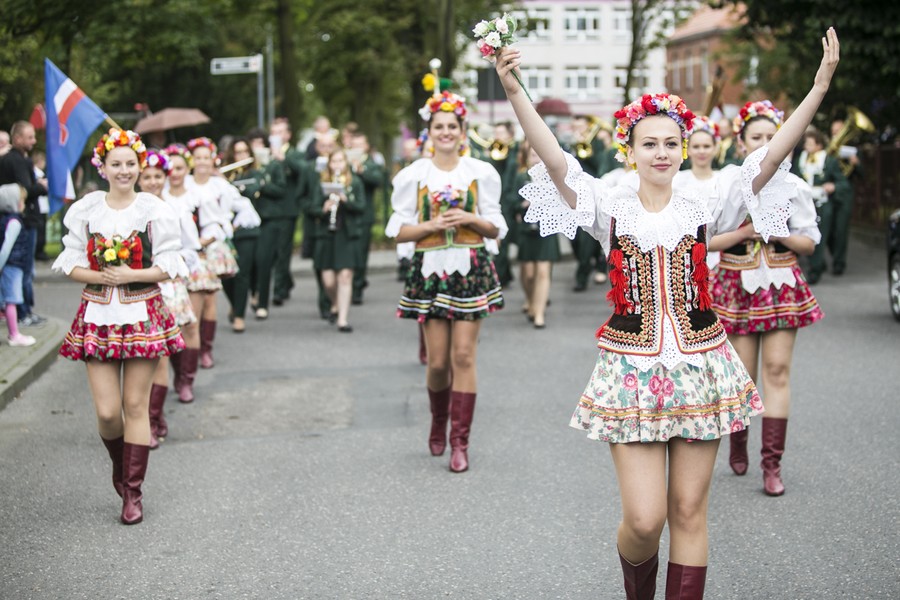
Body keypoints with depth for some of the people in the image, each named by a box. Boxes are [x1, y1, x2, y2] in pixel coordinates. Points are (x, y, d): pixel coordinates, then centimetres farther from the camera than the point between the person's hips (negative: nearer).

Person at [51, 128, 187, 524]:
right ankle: (120, 464, 29)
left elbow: (168, 266, -4)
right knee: (107, 411, -3)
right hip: (98, 313, 1)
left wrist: (130, 275, -17)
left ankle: (133, 491, 10)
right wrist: (103, 277, -15)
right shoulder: (85, 210, 2)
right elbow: (72, 265, 2)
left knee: (136, 405, 1)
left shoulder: (155, 210, -2)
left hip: (142, 313, -1)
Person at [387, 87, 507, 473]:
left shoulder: (481, 173, 5)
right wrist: (432, 225, -12)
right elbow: (399, 231, 3)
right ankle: (439, 421, 31)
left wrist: (470, 219, -11)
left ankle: (460, 442, 0)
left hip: (471, 268, 0)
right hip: (431, 269, 0)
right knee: (438, 361, 1)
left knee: (464, 356, -6)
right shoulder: (414, 175, 4)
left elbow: (496, 228, 7)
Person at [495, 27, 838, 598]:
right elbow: (556, 162, -14)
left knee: (689, 510, 6)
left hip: (699, 368, 2)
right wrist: (515, 93, -28)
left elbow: (767, 161, -8)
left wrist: (819, 89, -19)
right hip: (632, 372, -1)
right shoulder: (611, 208, -1)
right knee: (644, 518, -6)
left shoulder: (704, 208, 2)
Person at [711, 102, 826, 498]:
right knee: (742, 374, 3)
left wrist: (781, 235, -13)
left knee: (777, 370, -5)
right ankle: (738, 444, 28)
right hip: (738, 285, -1)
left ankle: (772, 463, -1)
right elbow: (706, 241, -3)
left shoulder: (792, 185, 3)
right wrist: (745, 232, -16)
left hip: (781, 284, 1)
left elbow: (809, 243, 5)